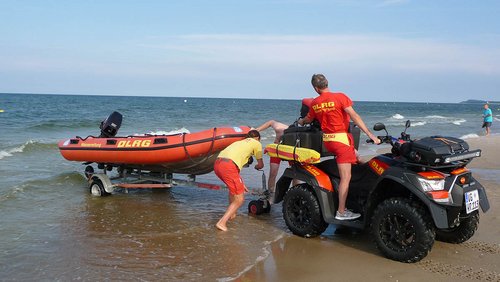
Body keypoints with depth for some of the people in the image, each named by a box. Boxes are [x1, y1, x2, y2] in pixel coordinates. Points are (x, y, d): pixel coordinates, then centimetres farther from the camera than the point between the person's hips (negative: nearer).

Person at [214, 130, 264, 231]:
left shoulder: (240, 142, 36)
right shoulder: (256, 143, 19)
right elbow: (261, 165, 26)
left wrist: (240, 184, 41)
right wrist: (257, 166, 50)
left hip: (217, 163, 8)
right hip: (228, 166, -7)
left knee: (234, 187, 34)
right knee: (239, 199, 3)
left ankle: (232, 214, 39)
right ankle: (222, 222, -7)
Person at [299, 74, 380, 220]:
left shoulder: (315, 103, 6)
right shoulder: (340, 97, -10)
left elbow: (308, 119, 24)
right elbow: (354, 116, -16)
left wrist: (301, 121, 47)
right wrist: (370, 134, -15)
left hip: (326, 140, 7)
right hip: (341, 139, -7)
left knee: (354, 154, 30)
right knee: (346, 177, -4)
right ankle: (341, 212, -3)